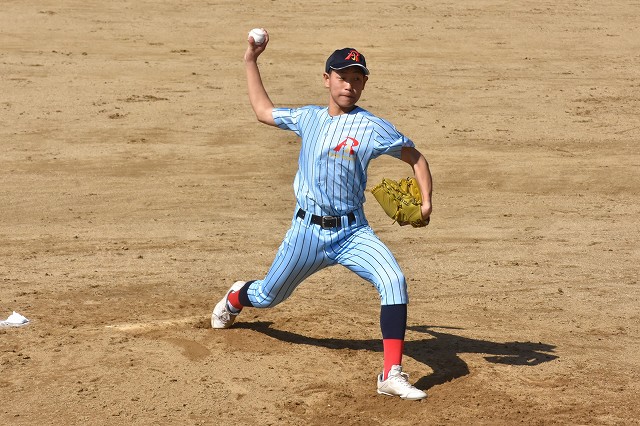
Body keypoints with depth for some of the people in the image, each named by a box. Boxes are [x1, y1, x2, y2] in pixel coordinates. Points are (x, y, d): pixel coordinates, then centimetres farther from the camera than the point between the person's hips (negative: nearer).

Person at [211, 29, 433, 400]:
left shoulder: (372, 127, -7)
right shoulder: (308, 118, 6)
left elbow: (416, 157, -4)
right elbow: (263, 110, 21)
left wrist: (426, 202, -18)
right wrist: (251, 63, 21)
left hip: (352, 233, -3)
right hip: (307, 230, 3)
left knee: (394, 280, -29)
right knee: (266, 296, 19)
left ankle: (392, 374, -29)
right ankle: (236, 297, 58)